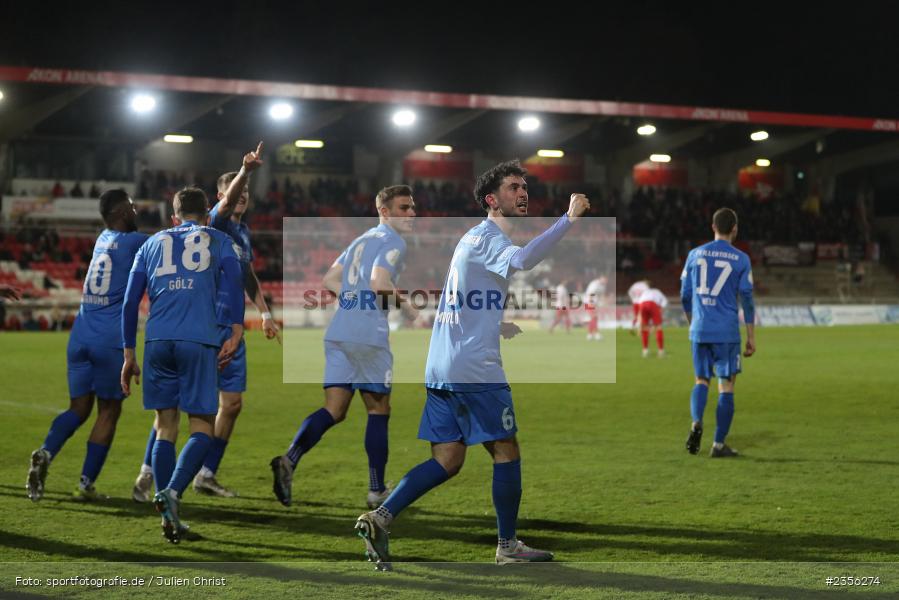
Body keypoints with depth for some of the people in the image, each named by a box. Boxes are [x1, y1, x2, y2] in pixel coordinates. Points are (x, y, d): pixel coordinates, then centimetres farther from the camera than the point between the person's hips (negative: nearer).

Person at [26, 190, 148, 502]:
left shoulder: (103, 239, 16)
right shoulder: (135, 241, -4)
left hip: (80, 337, 6)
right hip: (112, 341, -6)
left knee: (79, 408, 12)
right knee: (109, 411, 7)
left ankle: (45, 453, -14)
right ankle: (86, 483, 6)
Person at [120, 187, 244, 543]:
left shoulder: (151, 244, 22)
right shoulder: (218, 241, 16)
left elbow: (130, 302, 16)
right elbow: (234, 282, -4)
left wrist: (129, 354, 19)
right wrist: (236, 333, -9)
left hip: (157, 341, 3)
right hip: (199, 341, -3)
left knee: (165, 427, 10)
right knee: (202, 426, 4)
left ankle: (168, 516, 5)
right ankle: (172, 492, -19)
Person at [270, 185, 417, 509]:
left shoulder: (361, 240, 23)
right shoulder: (393, 242, -3)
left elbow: (330, 279, 23)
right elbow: (379, 281, -18)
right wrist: (406, 306, -4)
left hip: (338, 333, 7)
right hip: (369, 334, -7)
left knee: (334, 410, 2)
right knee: (378, 410, 6)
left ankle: (288, 460, -20)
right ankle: (376, 491, 10)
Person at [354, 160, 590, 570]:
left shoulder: (477, 238, 21)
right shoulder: (485, 238, -10)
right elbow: (522, 260, -35)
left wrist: (498, 325, 34)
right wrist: (568, 218, -36)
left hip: (443, 368, 9)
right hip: (475, 369, -9)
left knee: (447, 460, 7)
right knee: (506, 452, 3)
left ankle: (379, 518, -5)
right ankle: (508, 546, 11)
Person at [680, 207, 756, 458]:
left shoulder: (695, 254, 6)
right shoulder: (741, 260, -2)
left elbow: (685, 296, 10)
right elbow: (747, 300, -2)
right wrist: (751, 337, 5)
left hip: (699, 331, 3)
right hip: (727, 333, -3)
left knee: (701, 381, 15)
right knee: (726, 386, 5)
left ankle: (696, 422, -13)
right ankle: (719, 445, 3)